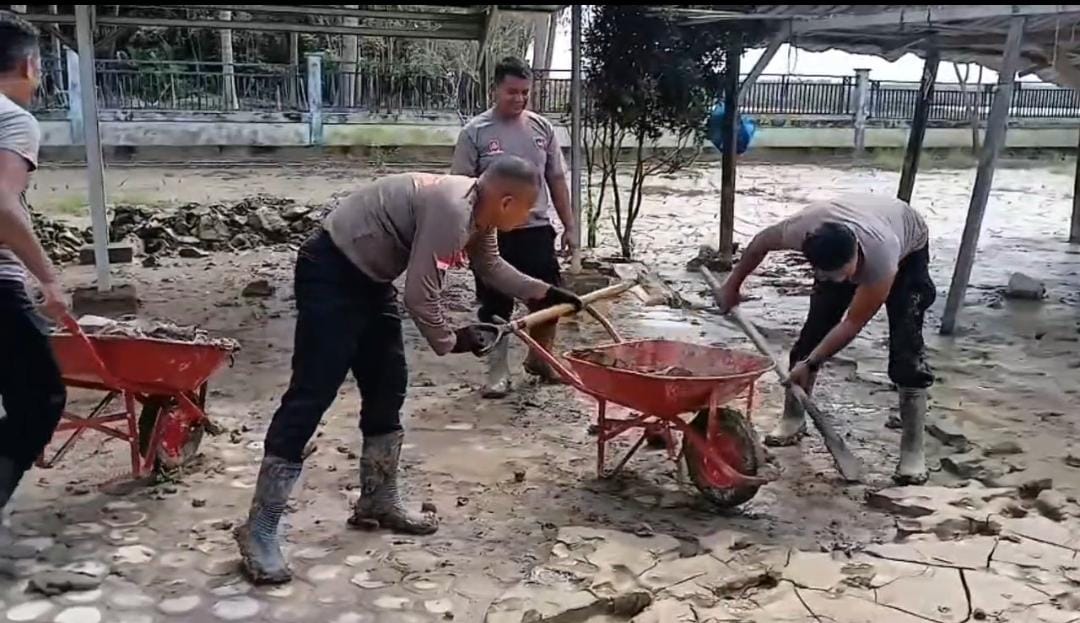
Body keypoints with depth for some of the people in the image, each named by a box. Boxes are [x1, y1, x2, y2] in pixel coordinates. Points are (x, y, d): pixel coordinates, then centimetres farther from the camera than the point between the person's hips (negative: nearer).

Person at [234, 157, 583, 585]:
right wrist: (449, 342, -8)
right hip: (331, 274, -10)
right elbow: (420, 296, -25)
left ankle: (378, 502, 25)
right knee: (312, 395, -12)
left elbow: (491, 268, 24)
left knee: (387, 388, 12)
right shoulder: (451, 211, -27)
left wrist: (544, 293, 23)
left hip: (369, 277, 10)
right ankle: (258, 530, -7)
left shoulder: (478, 211, 4)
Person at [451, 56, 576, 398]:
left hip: (537, 229, 3)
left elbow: (557, 180, 11)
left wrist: (569, 225, 9)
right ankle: (498, 373, 18)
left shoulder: (542, 127, 6)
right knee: (495, 307, 5)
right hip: (493, 234, -3)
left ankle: (539, 359, 32)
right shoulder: (475, 132, -5)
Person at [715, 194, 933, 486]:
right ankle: (792, 418, 15)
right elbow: (760, 243, -13)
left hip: (907, 250, -4)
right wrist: (733, 285, 0)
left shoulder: (881, 261, -45)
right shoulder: (801, 229, -38)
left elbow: (852, 324, -30)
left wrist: (811, 363, -25)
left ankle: (913, 450, -8)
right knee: (815, 328, -3)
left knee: (906, 346, -15)